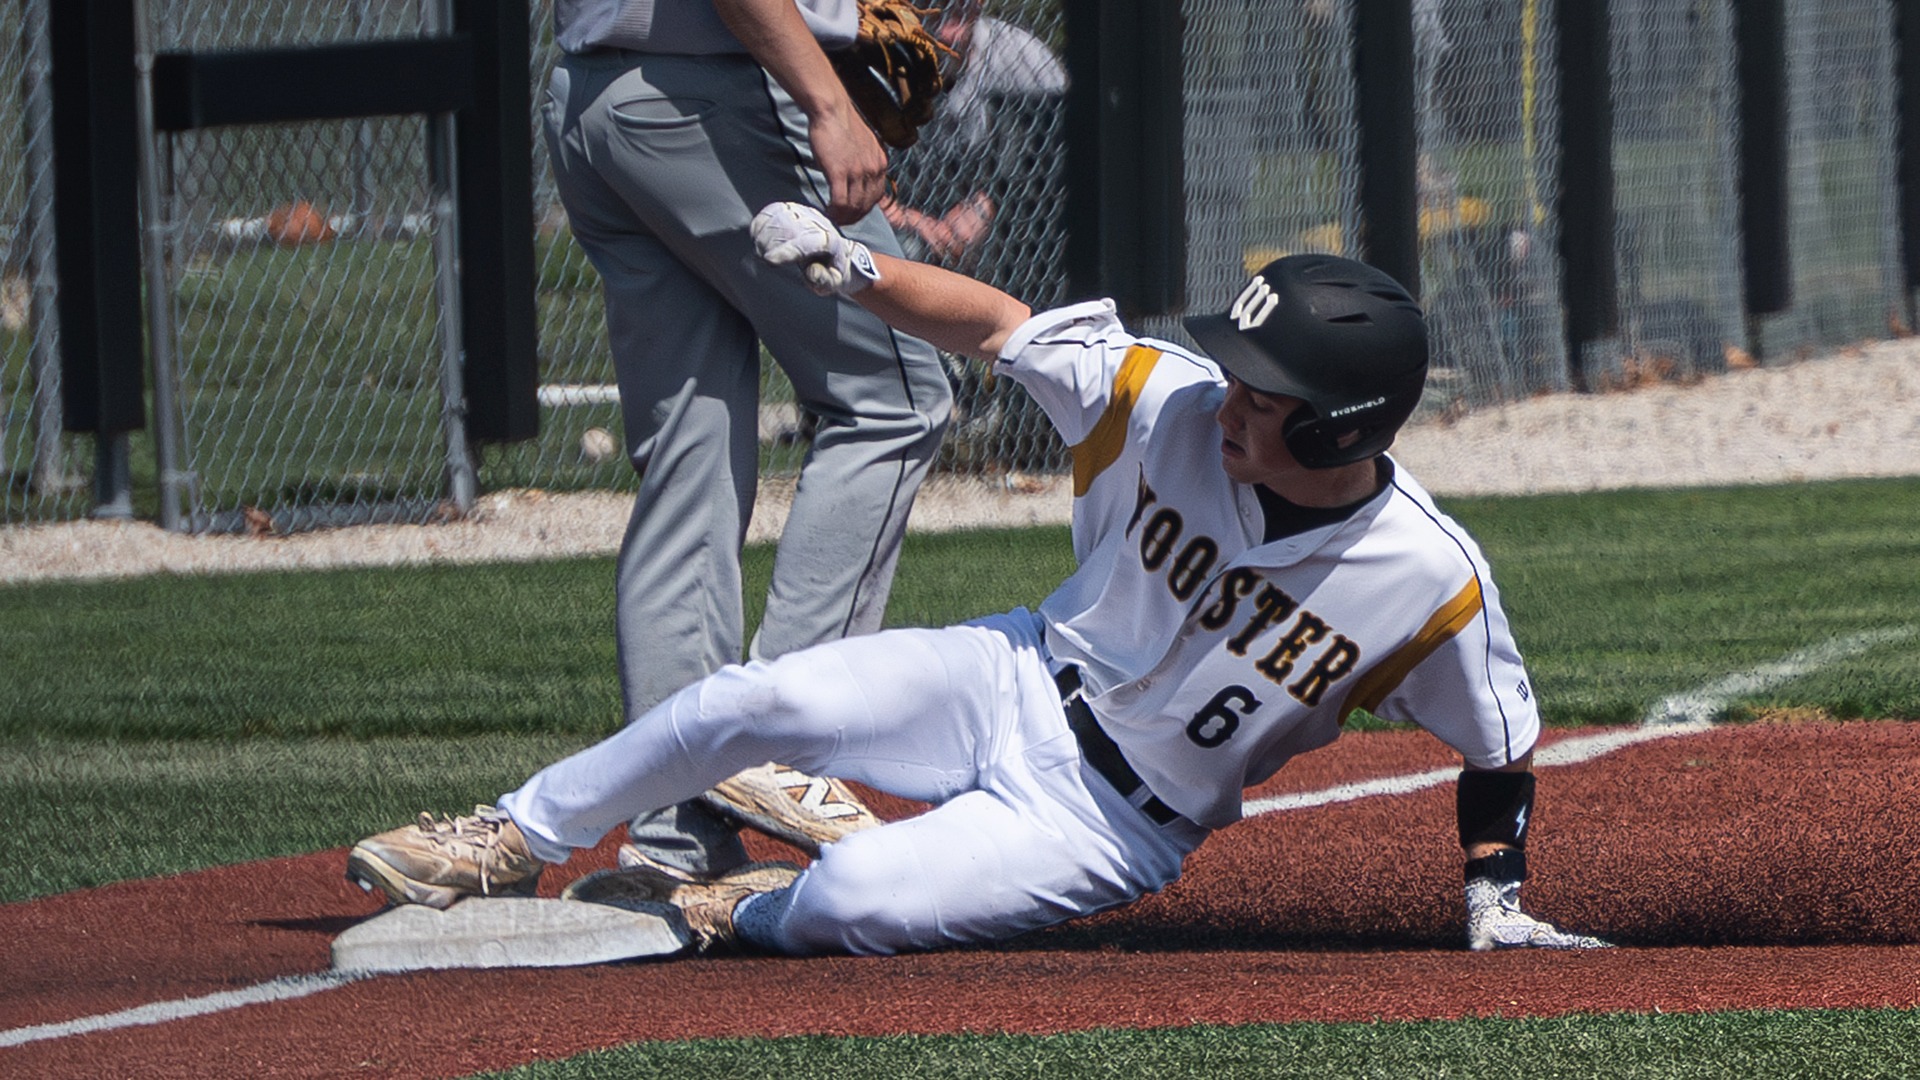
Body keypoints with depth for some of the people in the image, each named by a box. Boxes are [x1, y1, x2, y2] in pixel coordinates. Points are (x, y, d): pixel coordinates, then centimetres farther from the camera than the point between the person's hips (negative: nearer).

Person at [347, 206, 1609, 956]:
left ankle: (720, 912, 11)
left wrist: (1498, 906, -10)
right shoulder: (1171, 402, -17)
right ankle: (509, 845, 10)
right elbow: (999, 324, -10)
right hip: (1018, 682, 3)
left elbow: (1501, 747, -7)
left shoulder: (1434, 585, -23)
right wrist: (858, 267, -24)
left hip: (1114, 826, -3)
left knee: (851, 900, -25)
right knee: (749, 702, -14)